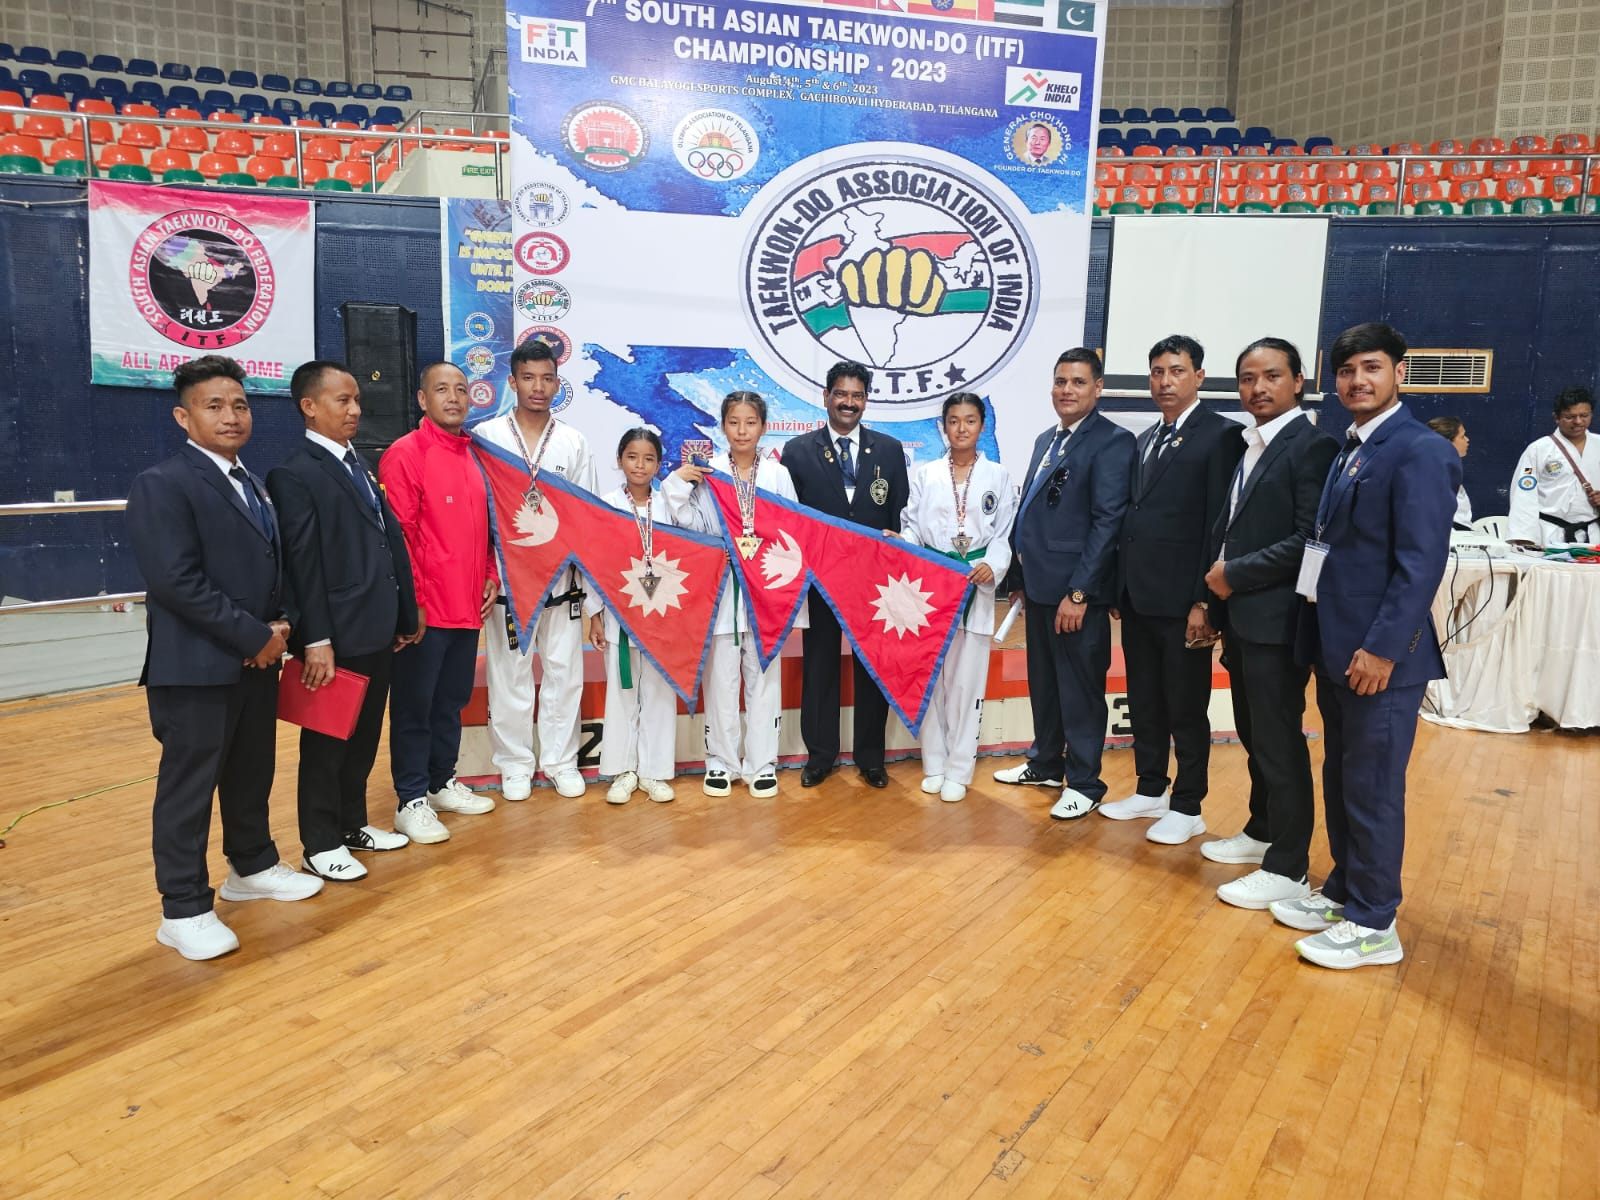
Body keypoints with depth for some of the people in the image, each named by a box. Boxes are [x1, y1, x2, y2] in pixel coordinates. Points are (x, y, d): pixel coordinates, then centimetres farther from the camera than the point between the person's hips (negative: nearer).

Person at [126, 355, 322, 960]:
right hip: (196, 666, -8)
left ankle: (252, 866, 36)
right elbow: (176, 580, -20)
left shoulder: (253, 486, 14)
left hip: (257, 661, 8)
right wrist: (253, 635, -17)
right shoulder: (161, 484, -12)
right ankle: (184, 910, 13)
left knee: (253, 774, 18)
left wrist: (280, 625, -3)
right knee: (188, 787, 2)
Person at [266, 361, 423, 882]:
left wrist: (405, 614, 12)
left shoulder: (359, 466, 15)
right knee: (327, 741, 7)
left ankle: (353, 824, 33)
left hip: (377, 629, 8)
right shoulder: (295, 474, -10)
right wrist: (316, 641, -18)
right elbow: (303, 564, -16)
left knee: (364, 737, 18)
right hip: (338, 636, -7)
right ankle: (321, 843, 20)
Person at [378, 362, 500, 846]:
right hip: (426, 608, -7)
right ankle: (412, 801, 13)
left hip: (468, 606, 7)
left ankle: (442, 783, 29)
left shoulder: (474, 456, 12)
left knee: (452, 701, 16)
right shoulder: (405, 454, -9)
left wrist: (491, 577, 9)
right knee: (414, 706, 4)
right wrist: (412, 600, -15)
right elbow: (397, 533, -13)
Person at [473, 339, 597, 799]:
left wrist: (586, 571, 0)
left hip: (561, 577, 1)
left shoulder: (573, 442, 5)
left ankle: (561, 761, 19)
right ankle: (515, 765, 19)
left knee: (564, 672, 6)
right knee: (509, 674, 6)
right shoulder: (486, 436, 1)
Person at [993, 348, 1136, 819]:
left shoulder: (1113, 442, -10)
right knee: (1043, 682, 18)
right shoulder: (1045, 440, 15)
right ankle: (1045, 764, 34)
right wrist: (1018, 577, 14)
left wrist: (1078, 592, -19)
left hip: (1076, 591, -8)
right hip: (1038, 585, 8)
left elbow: (1108, 521, -16)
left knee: (1080, 688, 3)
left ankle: (1084, 784, 16)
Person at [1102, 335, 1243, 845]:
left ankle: (1187, 807, 17)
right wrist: (1119, 585, 12)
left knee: (1186, 709, 4)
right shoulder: (1145, 439, 16)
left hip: (1181, 599, -7)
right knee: (1143, 703, 15)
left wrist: (1204, 600, -17)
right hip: (1137, 596, 7)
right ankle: (1150, 790, 29)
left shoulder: (1221, 435, -7)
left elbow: (1220, 525, -13)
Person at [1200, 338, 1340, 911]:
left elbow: (1309, 540, -19)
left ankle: (1288, 868, 9)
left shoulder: (1312, 445, -12)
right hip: (1240, 616, 9)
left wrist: (1236, 575, -14)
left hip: (1276, 620, -8)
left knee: (1279, 741, -2)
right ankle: (1262, 831, 34)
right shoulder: (1249, 446, 15)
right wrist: (1218, 581, 7)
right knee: (1253, 734, 19)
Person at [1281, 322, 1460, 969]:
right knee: (1340, 781, 17)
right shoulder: (1348, 452, 14)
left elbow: (1421, 563, -19)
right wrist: (1325, 641, 13)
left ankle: (1373, 925, 14)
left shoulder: (1420, 452, -12)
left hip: (1379, 655, -8)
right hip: (1336, 648, 8)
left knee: (1372, 789, 1)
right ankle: (1343, 891, 32)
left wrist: (1382, 648, -21)